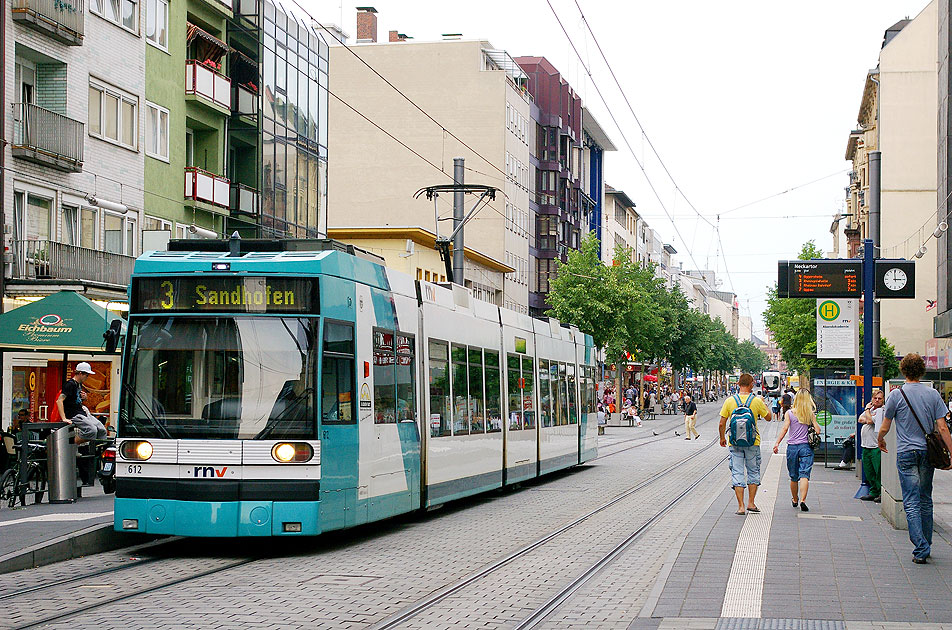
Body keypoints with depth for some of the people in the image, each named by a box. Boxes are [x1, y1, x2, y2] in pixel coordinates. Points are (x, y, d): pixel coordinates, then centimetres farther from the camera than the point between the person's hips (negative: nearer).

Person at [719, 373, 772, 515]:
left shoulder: (729, 401, -4)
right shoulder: (757, 401, -6)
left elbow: (722, 424, -3)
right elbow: (768, 418, 8)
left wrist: (722, 438, 14)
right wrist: (764, 403, 24)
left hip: (735, 442, 0)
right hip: (753, 442, 0)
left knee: (737, 473, 3)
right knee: (753, 472, 15)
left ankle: (741, 506, -1)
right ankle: (751, 503, 16)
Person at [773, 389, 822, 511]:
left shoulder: (789, 413, 0)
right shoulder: (811, 414, 1)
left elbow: (785, 428, -10)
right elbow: (817, 430, -1)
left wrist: (777, 443, -12)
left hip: (792, 447, 1)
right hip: (806, 446, -1)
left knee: (794, 477, 14)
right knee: (804, 475, -7)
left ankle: (795, 500, 29)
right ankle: (802, 500, -24)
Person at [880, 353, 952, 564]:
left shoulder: (897, 394, -6)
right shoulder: (933, 394, 1)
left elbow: (884, 428, 0)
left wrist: (881, 441, 21)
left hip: (906, 453, -3)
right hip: (928, 452, 3)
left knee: (911, 503, -4)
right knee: (925, 501, 15)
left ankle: (921, 548, -14)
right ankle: (926, 545, 21)